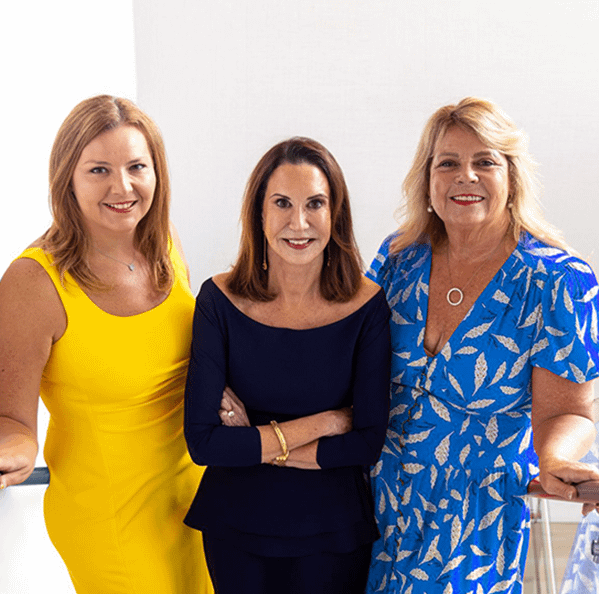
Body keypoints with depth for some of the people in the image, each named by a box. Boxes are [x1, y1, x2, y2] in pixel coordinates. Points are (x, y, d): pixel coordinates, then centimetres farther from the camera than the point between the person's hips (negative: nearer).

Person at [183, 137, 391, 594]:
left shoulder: (366, 306, -13)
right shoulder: (221, 301, -13)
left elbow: (368, 443, -14)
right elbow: (202, 440, -17)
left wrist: (256, 442, -16)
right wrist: (321, 423, -18)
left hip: (333, 532, 0)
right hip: (235, 527, 1)